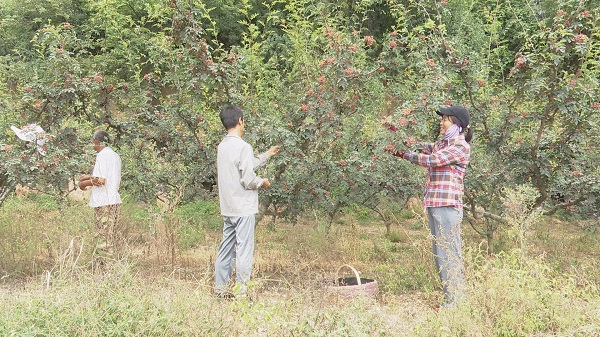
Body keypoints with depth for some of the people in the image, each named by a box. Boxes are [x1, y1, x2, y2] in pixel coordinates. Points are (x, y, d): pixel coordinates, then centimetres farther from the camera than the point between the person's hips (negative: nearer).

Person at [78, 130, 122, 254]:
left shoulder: (102, 155, -12)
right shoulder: (115, 155, 15)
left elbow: (101, 181, -19)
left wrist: (85, 183, -4)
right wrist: (90, 177, 23)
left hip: (103, 202, -9)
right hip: (115, 200, 9)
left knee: (102, 238, -4)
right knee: (110, 236, 14)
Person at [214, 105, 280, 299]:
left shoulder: (223, 146, 11)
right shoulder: (243, 147, -16)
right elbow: (248, 180, -19)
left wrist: (267, 155, 28)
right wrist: (262, 182, 0)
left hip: (228, 209, 8)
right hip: (243, 208, -8)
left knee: (226, 248, 13)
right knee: (244, 250, -2)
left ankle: (220, 288, 18)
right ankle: (241, 291, 0)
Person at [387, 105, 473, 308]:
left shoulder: (461, 146, -7)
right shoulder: (441, 144, 21)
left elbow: (433, 159, -15)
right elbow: (423, 147, 10)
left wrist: (404, 155, -10)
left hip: (447, 205, -9)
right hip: (434, 204, 9)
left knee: (449, 252, -7)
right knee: (440, 253, 11)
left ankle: (456, 300, -2)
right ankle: (450, 296, 18)